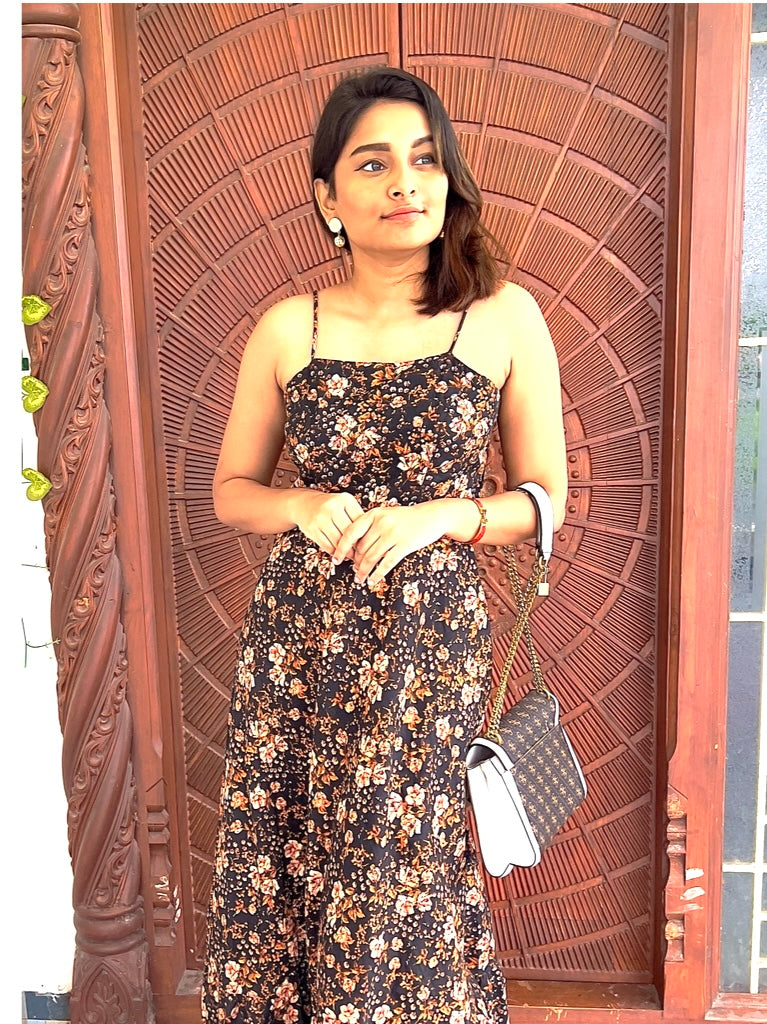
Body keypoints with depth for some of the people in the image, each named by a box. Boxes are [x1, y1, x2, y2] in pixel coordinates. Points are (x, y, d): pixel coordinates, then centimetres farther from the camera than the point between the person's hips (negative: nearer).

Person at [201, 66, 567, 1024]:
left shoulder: (504, 316, -2)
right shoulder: (288, 327, 1)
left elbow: (545, 496, 3)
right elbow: (231, 490, 9)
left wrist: (437, 517, -14)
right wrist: (306, 507, -11)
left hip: (431, 640, -1)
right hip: (297, 640, 2)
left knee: (407, 875, 8)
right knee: (283, 868, 12)